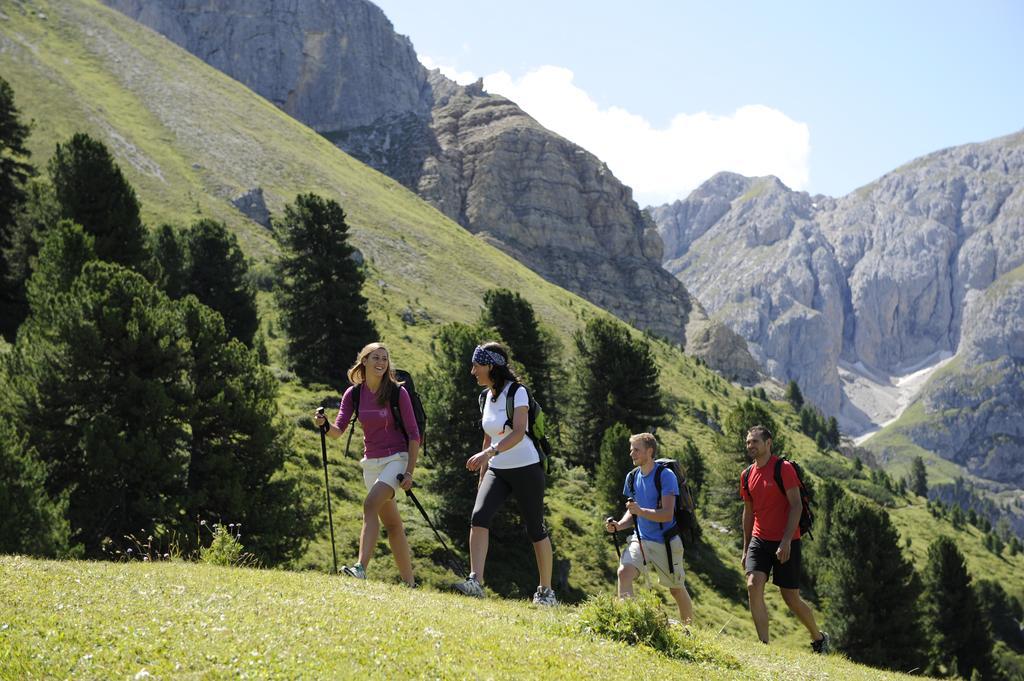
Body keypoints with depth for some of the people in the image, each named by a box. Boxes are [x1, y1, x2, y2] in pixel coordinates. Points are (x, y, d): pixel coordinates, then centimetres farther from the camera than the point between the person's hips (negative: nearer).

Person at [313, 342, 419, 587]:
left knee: (371, 504, -27)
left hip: (397, 458, -5)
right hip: (371, 462, 5)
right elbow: (339, 431, -6)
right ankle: (409, 582, 14)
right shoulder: (353, 393, 1)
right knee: (392, 523, 8)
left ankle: (361, 567, -36)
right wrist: (325, 424, -29)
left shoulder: (397, 392, -10)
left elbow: (413, 434, -8)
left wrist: (409, 472, -14)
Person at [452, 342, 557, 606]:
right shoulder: (487, 396, 10)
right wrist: (482, 474, 19)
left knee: (536, 530, 3)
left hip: (525, 468, -6)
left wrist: (489, 453, -38)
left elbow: (519, 432, -26)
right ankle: (476, 582, -24)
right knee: (479, 516, -17)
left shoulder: (517, 392, -12)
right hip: (497, 470, 6)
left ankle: (546, 591, 17)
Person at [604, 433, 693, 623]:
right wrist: (619, 525, -3)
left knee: (677, 589, 9)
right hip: (641, 539, 5)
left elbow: (667, 514, -21)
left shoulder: (666, 476, -14)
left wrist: (640, 511, -33)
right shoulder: (632, 477, 6)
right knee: (624, 572, -22)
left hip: (666, 542, -5)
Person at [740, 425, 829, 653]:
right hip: (760, 540, 5)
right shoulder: (747, 475, 9)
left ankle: (818, 638, 26)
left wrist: (786, 541, -21)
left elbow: (796, 505, -14)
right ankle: (764, 645, -12)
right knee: (753, 586, -16)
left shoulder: (784, 468, -9)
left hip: (786, 542, -5)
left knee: (791, 598, 2)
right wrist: (745, 549, 16)